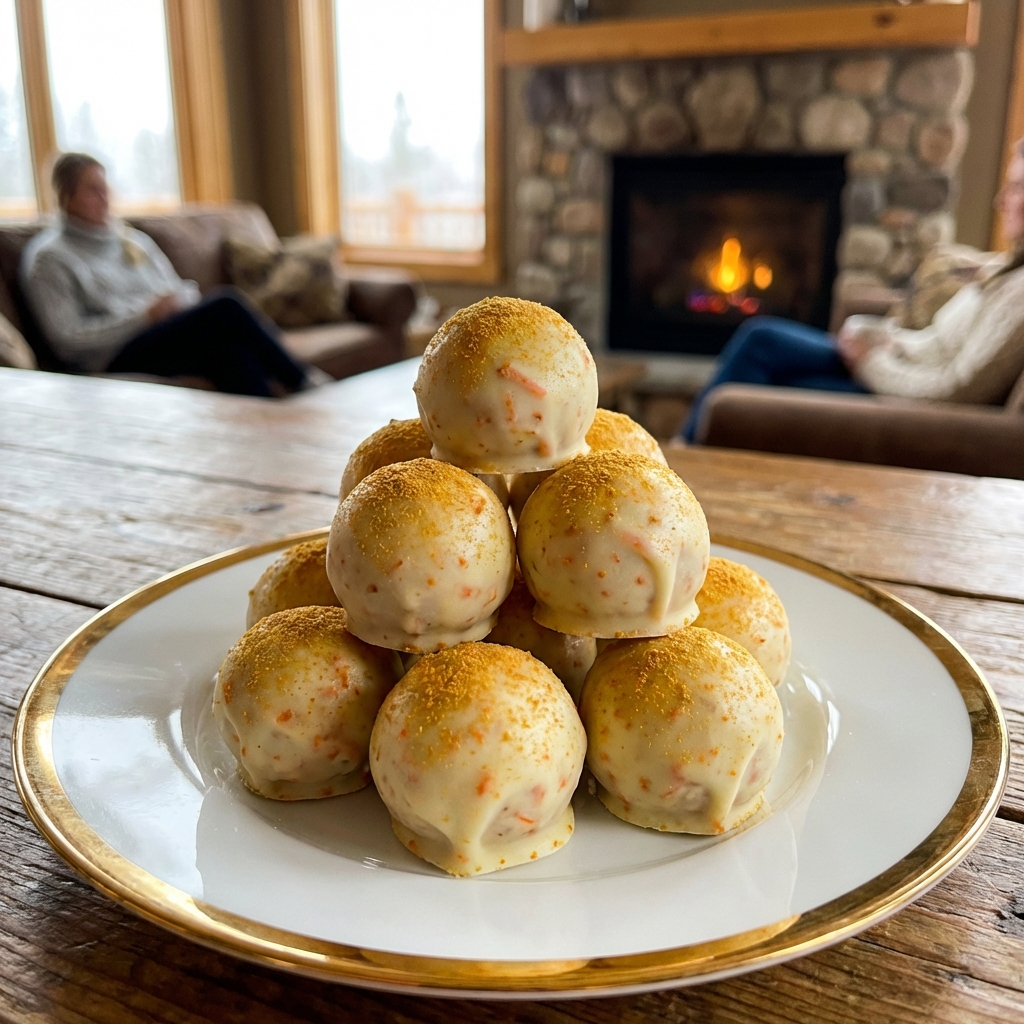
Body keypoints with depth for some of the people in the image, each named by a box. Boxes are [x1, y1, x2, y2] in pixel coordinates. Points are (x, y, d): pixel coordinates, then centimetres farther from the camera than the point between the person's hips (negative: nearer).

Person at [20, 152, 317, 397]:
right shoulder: (49, 257, 6)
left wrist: (181, 301, -3)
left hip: (170, 335, 6)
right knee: (225, 306, -28)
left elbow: (181, 291, 23)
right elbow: (68, 339, -5)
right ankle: (301, 383, -23)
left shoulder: (135, 240, 24)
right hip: (119, 359, -6)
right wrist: (145, 315, -12)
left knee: (229, 344, -32)